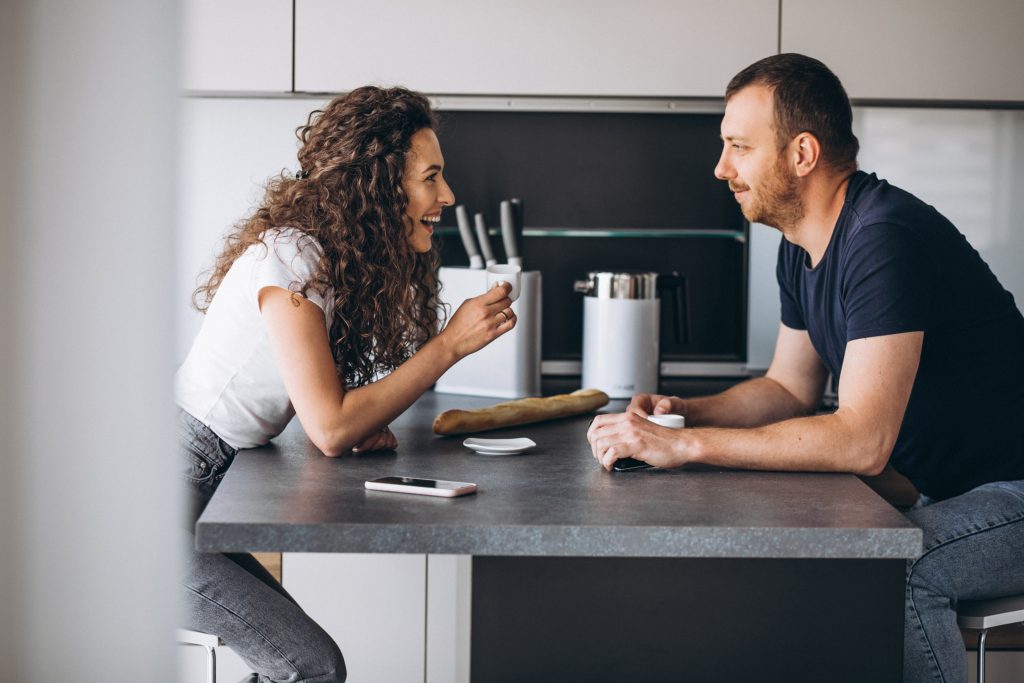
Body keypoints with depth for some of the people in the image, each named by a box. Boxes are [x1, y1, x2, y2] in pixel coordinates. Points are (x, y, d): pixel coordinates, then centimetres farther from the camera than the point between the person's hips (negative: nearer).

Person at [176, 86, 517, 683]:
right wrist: (451, 344, -18)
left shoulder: (344, 259, 8)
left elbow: (327, 406, 17)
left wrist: (363, 425, -6)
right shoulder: (292, 256, -19)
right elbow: (329, 429, -22)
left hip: (209, 488, 9)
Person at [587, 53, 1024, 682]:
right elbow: (791, 389, 17)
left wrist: (685, 446, -31)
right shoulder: (802, 248, 5)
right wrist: (685, 412, -2)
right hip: (945, 489, 9)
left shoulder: (883, 239, -26)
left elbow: (862, 440, -32)